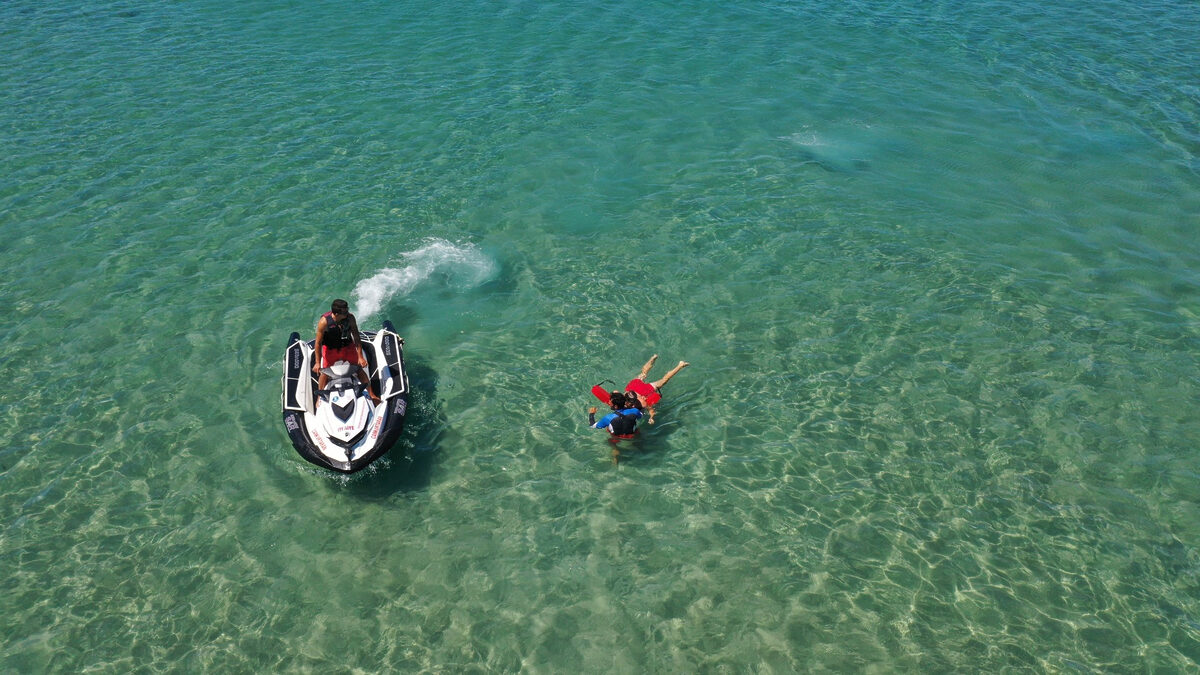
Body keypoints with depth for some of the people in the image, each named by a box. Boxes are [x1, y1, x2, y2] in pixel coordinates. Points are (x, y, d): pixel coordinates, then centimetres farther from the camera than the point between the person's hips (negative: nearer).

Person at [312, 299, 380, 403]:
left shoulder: (350, 318, -23)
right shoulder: (324, 322, -28)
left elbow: (356, 337, -13)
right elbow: (318, 342, -17)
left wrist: (360, 356, -15)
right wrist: (317, 362, -15)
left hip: (347, 346, 1)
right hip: (330, 349, -1)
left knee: (359, 369, 3)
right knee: (324, 373, 4)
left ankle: (371, 394, 16)